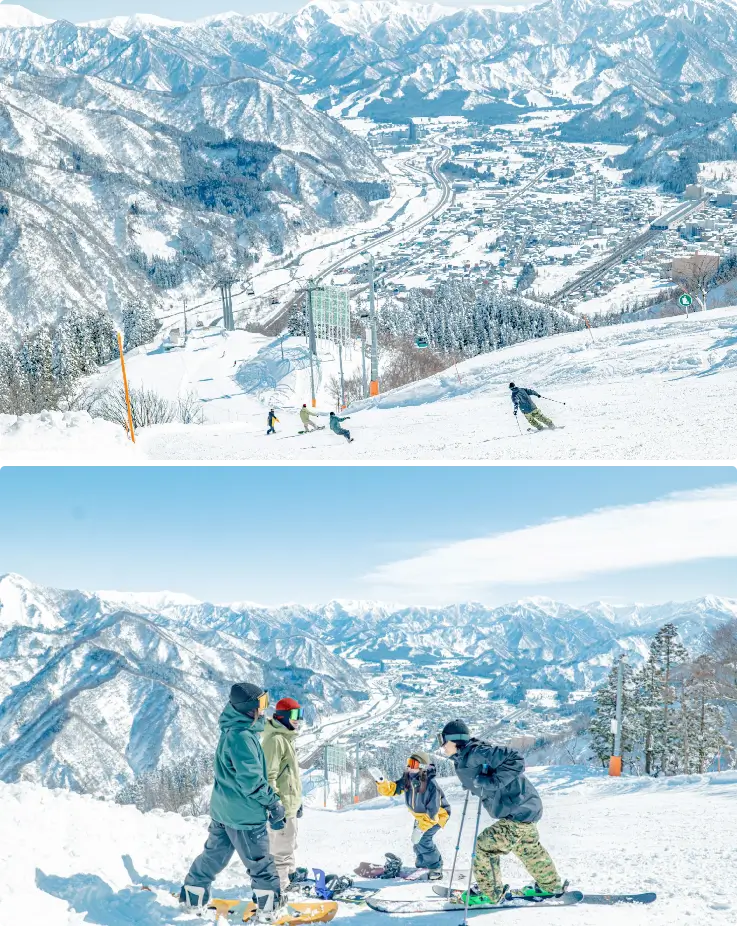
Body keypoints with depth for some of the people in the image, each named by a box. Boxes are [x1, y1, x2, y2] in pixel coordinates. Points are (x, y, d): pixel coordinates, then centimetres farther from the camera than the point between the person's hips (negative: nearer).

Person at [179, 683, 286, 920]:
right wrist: (274, 803, -12)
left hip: (222, 809, 9)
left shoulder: (231, 730, 8)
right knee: (261, 864, 4)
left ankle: (191, 899, 30)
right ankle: (267, 911, 12)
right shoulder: (242, 736, -24)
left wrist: (270, 799, 15)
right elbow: (252, 780, -25)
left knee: (213, 856, 21)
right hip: (244, 813, -9)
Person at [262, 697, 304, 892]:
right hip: (281, 806, -11)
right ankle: (280, 889, -3)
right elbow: (268, 776, -23)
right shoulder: (275, 739, -18)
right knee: (282, 848, -7)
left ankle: (290, 878, 33)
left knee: (289, 845, 21)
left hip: (290, 804, 11)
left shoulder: (287, 738, 15)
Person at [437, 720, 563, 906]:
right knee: (529, 849, 27)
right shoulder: (463, 759, 7)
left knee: (486, 846, -7)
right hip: (525, 807, 11)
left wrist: (492, 781, -31)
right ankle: (550, 886, 45)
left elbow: (514, 760, -30)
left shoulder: (476, 753, -25)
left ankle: (489, 893, 7)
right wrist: (471, 784, 8)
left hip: (518, 811, -11)